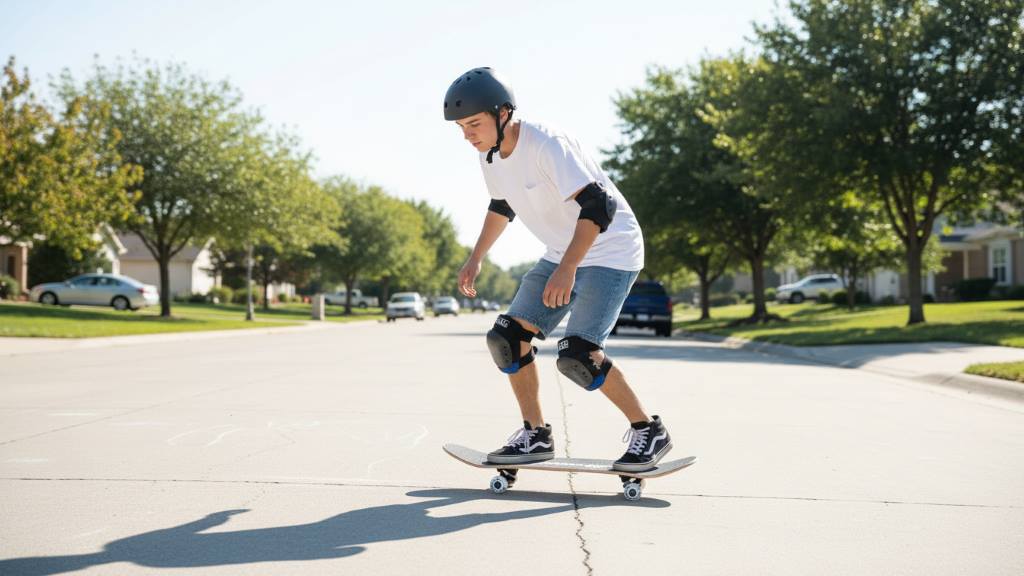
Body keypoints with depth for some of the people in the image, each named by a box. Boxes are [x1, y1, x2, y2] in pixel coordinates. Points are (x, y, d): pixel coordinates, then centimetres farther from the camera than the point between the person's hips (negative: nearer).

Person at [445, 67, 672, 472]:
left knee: (576, 356, -20)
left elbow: (599, 205, -32)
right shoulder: (490, 155, 0)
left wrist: (567, 268, -39)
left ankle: (649, 431, -1)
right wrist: (476, 258, 16)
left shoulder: (547, 146, -26)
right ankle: (535, 436, 12)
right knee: (506, 337, -1)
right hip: (562, 255, 9)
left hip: (610, 251, -9)